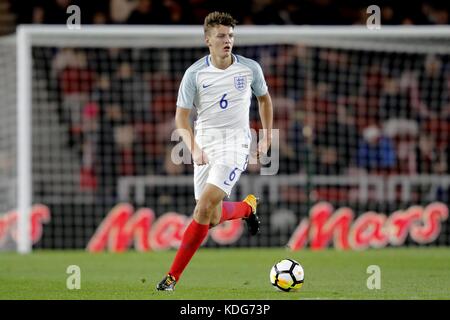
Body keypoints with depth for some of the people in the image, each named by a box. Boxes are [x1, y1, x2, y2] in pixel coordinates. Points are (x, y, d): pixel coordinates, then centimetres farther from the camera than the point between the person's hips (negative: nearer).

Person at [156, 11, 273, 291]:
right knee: (213, 218, 2)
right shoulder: (195, 73, -4)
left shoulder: (250, 68, -1)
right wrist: (194, 149, -15)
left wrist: (267, 138, 15)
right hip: (205, 145, 2)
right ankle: (247, 207, 37)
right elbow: (181, 116, 0)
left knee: (205, 207, -20)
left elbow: (264, 99, 18)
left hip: (235, 144, -2)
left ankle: (174, 275, -12)